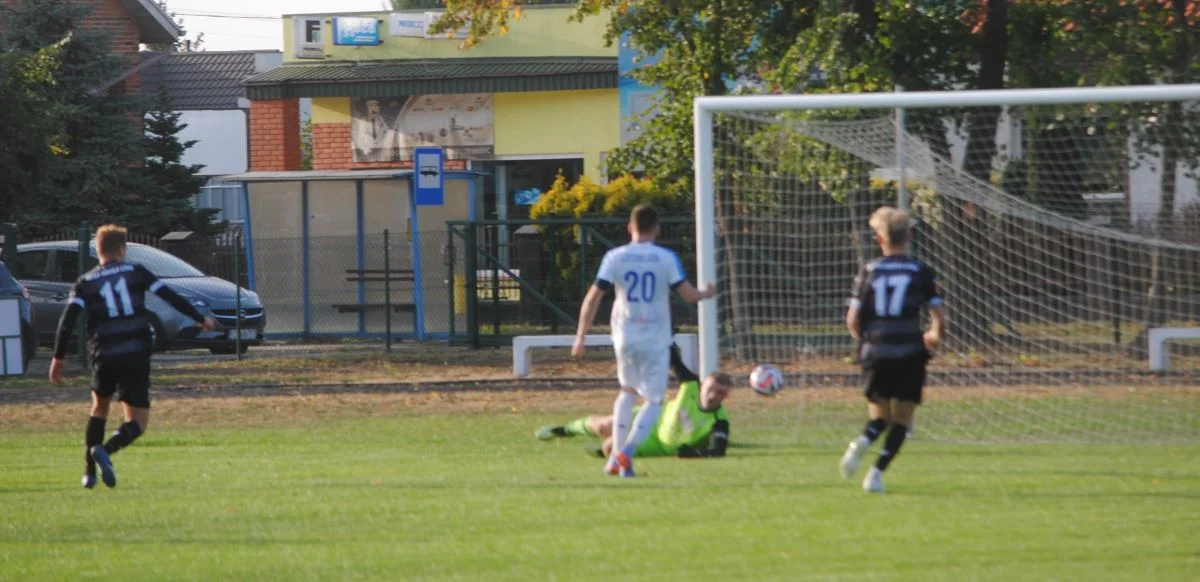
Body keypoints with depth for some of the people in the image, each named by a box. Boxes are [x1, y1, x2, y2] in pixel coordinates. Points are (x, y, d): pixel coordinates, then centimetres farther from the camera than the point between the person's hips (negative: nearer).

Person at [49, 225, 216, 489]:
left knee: (99, 409, 27)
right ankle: (105, 450, -28)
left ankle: (89, 472, 20)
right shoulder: (136, 272, 8)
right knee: (137, 422, 2)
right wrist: (200, 319, 16)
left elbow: (68, 319, -4)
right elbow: (171, 297, 6)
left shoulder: (85, 283, 8)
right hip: (136, 356, -2)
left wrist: (58, 358, -2)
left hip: (104, 358, 2)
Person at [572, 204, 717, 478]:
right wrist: (707, 293, 16)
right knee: (653, 401, 6)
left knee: (627, 391, 24)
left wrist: (581, 336, 1)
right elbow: (688, 294, -7)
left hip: (625, 337, 2)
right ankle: (628, 450, -18)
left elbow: (593, 297, -6)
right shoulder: (667, 258, -5)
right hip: (656, 340, -2)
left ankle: (615, 458, 17)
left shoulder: (615, 257, -2)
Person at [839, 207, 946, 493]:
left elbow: (852, 320, 1)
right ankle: (877, 473, -8)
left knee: (879, 417, 15)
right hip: (909, 354, -1)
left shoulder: (869, 271, 3)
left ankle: (862, 442, -17)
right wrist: (934, 335, 20)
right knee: (901, 420, 9)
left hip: (875, 353, 1)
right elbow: (939, 315, -2)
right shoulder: (921, 271, 0)